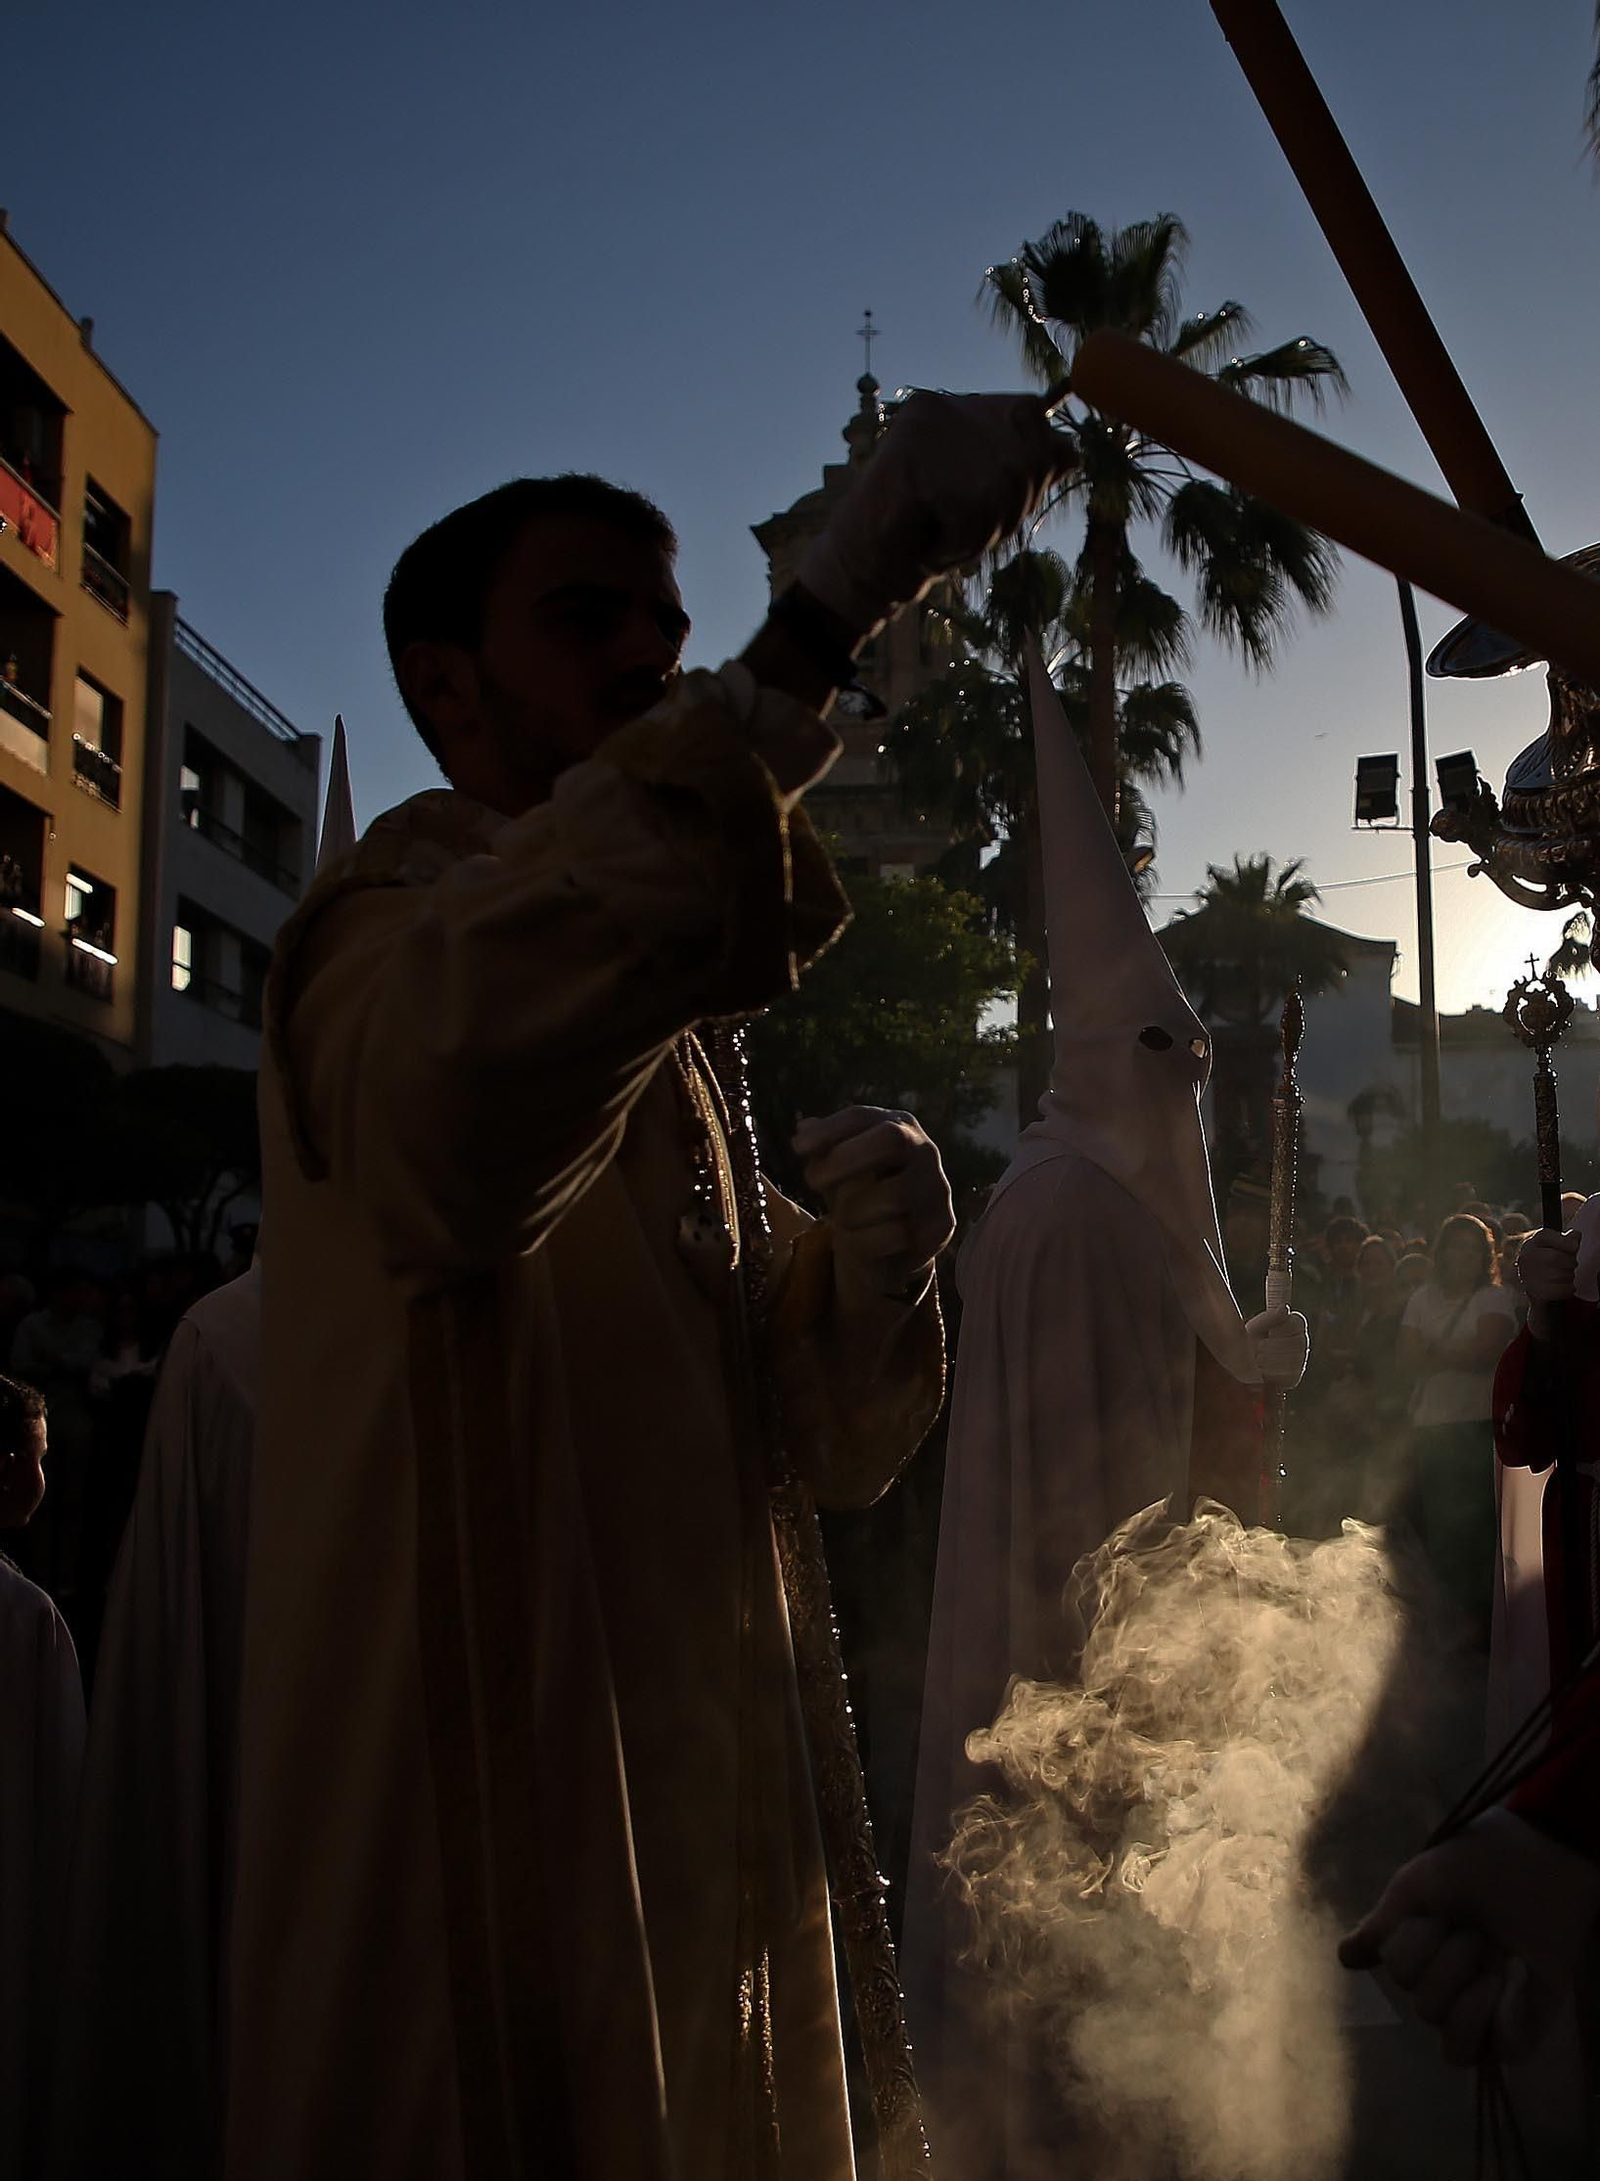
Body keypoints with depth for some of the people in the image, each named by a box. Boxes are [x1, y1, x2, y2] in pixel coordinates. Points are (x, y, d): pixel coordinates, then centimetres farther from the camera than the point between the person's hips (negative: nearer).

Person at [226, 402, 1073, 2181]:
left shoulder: (671, 1053, 16)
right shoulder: (386, 920, -9)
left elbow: (824, 1446, 12)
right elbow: (461, 1080, -37)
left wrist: (867, 1265, -9)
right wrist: (826, 621, -36)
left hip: (696, 1825, 8)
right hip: (487, 1838, -8)